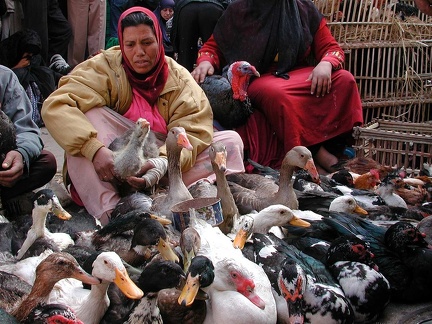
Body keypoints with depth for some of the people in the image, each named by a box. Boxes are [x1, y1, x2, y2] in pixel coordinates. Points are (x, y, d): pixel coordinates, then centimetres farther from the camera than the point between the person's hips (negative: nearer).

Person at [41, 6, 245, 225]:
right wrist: (94, 149, -38)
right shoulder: (105, 68, -9)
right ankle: (109, 212, -40)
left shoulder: (180, 79, -1)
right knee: (90, 114, -27)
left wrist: (165, 162, -33)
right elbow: (56, 106, -22)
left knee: (231, 141, -10)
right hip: (112, 168, -2)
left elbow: (192, 131, -12)